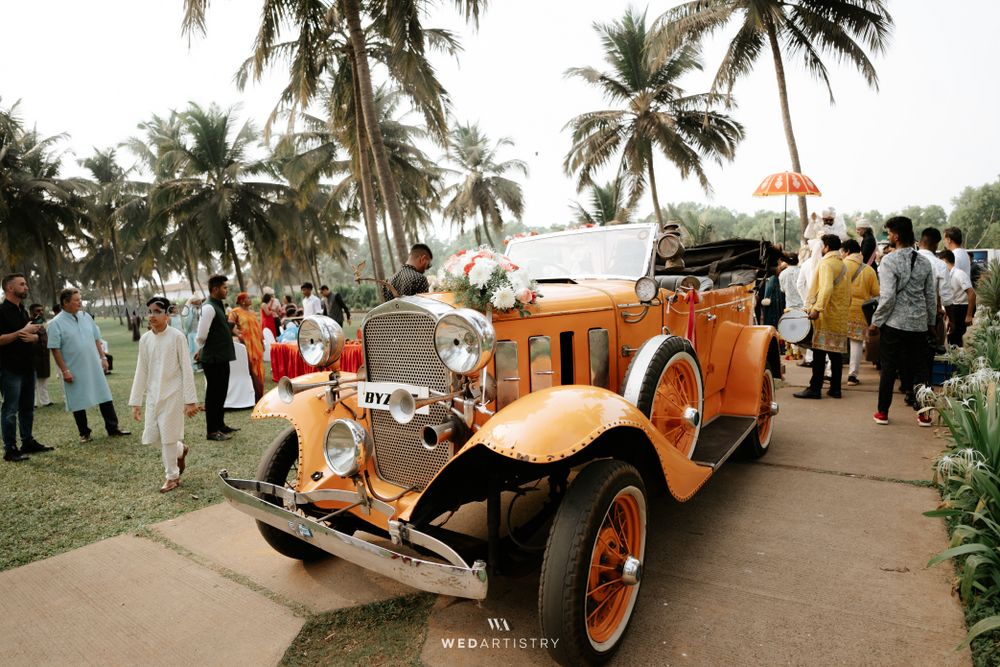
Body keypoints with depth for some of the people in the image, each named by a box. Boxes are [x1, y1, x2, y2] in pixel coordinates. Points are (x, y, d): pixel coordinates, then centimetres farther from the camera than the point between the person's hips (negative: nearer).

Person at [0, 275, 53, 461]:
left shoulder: (23, 311, 15)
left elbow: (35, 335, 19)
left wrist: (33, 336, -2)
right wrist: (22, 332, -21)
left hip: (27, 367, 8)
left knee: (27, 408, 14)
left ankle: (28, 442, 23)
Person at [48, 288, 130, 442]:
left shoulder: (86, 317, 6)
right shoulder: (56, 323, -9)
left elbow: (96, 339, 13)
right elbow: (55, 349, -11)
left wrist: (103, 357, 8)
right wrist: (64, 370, -13)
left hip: (95, 367, 4)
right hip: (74, 371, -4)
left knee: (105, 397, 6)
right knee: (78, 402, 7)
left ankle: (113, 428, 14)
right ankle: (84, 433, 20)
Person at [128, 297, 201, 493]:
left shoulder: (177, 337, -12)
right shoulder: (145, 339, 3)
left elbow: (186, 369, -11)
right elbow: (141, 372, 7)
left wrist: (190, 400, -13)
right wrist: (136, 402, 7)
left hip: (173, 394, -5)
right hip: (153, 395, 5)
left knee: (168, 436, 0)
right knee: (151, 436, 7)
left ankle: (172, 477, 17)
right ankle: (180, 450, 36)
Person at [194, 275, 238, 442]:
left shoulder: (219, 305, 13)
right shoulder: (209, 308, -17)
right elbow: (201, 337, -19)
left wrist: (202, 350, 14)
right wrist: (202, 349, -1)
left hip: (222, 357, 9)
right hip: (213, 359, -9)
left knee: (221, 392, 18)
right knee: (213, 393, 0)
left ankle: (220, 425, 31)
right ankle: (212, 431, 9)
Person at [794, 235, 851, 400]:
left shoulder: (827, 263, -8)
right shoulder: (843, 265, 18)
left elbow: (826, 288, -23)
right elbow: (847, 292, 19)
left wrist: (817, 308, -28)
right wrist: (844, 308, 22)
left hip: (826, 315, -8)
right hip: (840, 316, 8)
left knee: (820, 352, -7)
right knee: (836, 353, 9)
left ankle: (815, 388, -5)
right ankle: (835, 388, 11)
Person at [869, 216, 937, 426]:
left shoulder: (889, 260, -11)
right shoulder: (924, 262, 6)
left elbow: (888, 297, -16)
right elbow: (931, 296, 9)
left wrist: (876, 322, -9)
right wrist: (931, 322, 18)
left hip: (894, 323, -4)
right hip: (919, 324, 5)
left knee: (889, 368, 3)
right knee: (919, 367, 11)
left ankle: (882, 412, 9)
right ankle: (923, 413, 14)